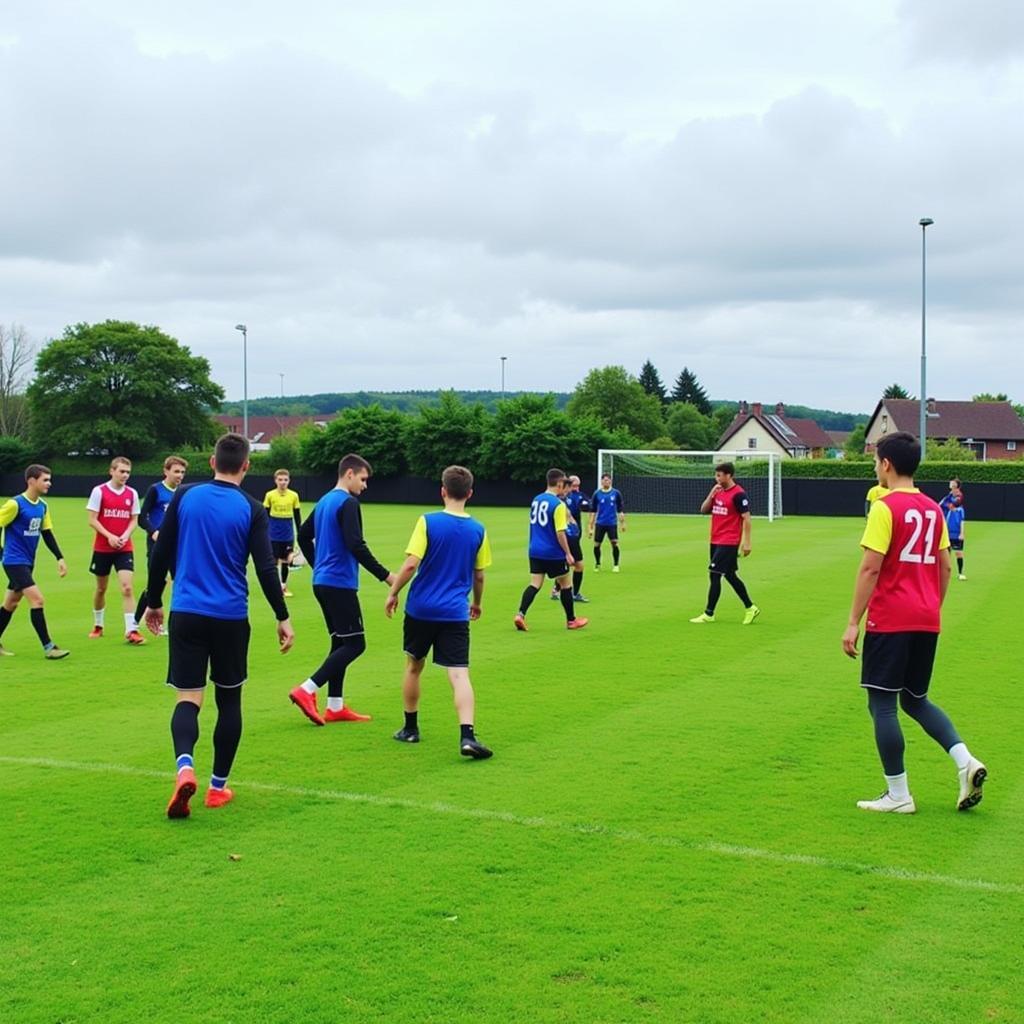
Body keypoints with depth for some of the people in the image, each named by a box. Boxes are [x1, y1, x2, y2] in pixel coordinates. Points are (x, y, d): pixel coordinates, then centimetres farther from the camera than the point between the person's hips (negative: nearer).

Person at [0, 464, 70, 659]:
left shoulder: (42, 506, 8)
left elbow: (47, 534, 14)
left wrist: (59, 558, 8)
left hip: (27, 563, 8)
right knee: (37, 599, -15)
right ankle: (48, 647, -12)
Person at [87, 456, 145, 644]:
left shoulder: (132, 493, 3)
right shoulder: (99, 491, -6)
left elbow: (134, 520, 7)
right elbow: (92, 520, -7)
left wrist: (125, 535, -12)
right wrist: (109, 536, -19)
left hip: (124, 548, 1)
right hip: (102, 548, -1)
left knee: (127, 587, -12)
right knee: (101, 588, 12)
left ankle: (131, 630, -13)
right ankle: (98, 625, 32)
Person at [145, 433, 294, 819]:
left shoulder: (184, 496, 1)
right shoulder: (251, 509, -4)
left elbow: (160, 555, 4)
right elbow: (265, 568, -7)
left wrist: (154, 602, 16)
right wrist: (282, 617, 1)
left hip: (186, 613, 1)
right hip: (231, 618, -1)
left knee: (188, 698, 1)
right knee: (229, 700, 14)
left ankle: (185, 765, -26)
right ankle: (218, 786, 19)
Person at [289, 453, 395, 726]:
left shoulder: (324, 502, 15)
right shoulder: (348, 503, -13)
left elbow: (304, 536, 23)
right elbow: (356, 546, -22)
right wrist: (385, 576, -19)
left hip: (322, 582, 10)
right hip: (340, 583, -10)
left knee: (341, 642, 13)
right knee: (355, 644, -6)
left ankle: (335, 707, 14)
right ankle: (307, 690, -12)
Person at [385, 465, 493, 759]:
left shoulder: (428, 522, -8)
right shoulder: (478, 530, 2)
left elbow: (411, 564, -13)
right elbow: (478, 575, 10)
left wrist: (393, 593, 0)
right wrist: (476, 603, 27)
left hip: (421, 609, -1)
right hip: (456, 613, 1)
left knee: (414, 666, 19)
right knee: (459, 675, -5)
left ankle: (410, 728, 29)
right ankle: (467, 735, -21)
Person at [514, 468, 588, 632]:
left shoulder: (536, 500, 8)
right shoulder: (558, 504, -16)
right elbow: (560, 533, -18)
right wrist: (568, 553, -12)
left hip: (535, 551, 6)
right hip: (553, 553, -6)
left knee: (535, 584, 4)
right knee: (565, 584, 10)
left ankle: (520, 614, -15)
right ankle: (571, 620, 22)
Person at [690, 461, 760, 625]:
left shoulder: (738, 494, -13)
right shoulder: (718, 492, 12)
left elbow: (746, 518, -14)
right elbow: (703, 510, 10)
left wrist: (746, 542, -17)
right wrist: (711, 494, -5)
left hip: (728, 543, -8)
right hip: (716, 541, 8)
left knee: (714, 575, -9)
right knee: (730, 576, 13)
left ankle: (709, 614, -3)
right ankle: (750, 608, 23)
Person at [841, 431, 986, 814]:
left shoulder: (884, 508, -11)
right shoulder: (933, 509, 11)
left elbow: (870, 569, -15)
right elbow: (945, 567, 15)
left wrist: (853, 623, -12)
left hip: (889, 621, -7)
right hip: (926, 621, 7)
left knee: (882, 704, 1)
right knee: (915, 700, 19)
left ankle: (898, 795, 3)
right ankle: (966, 761, 1)